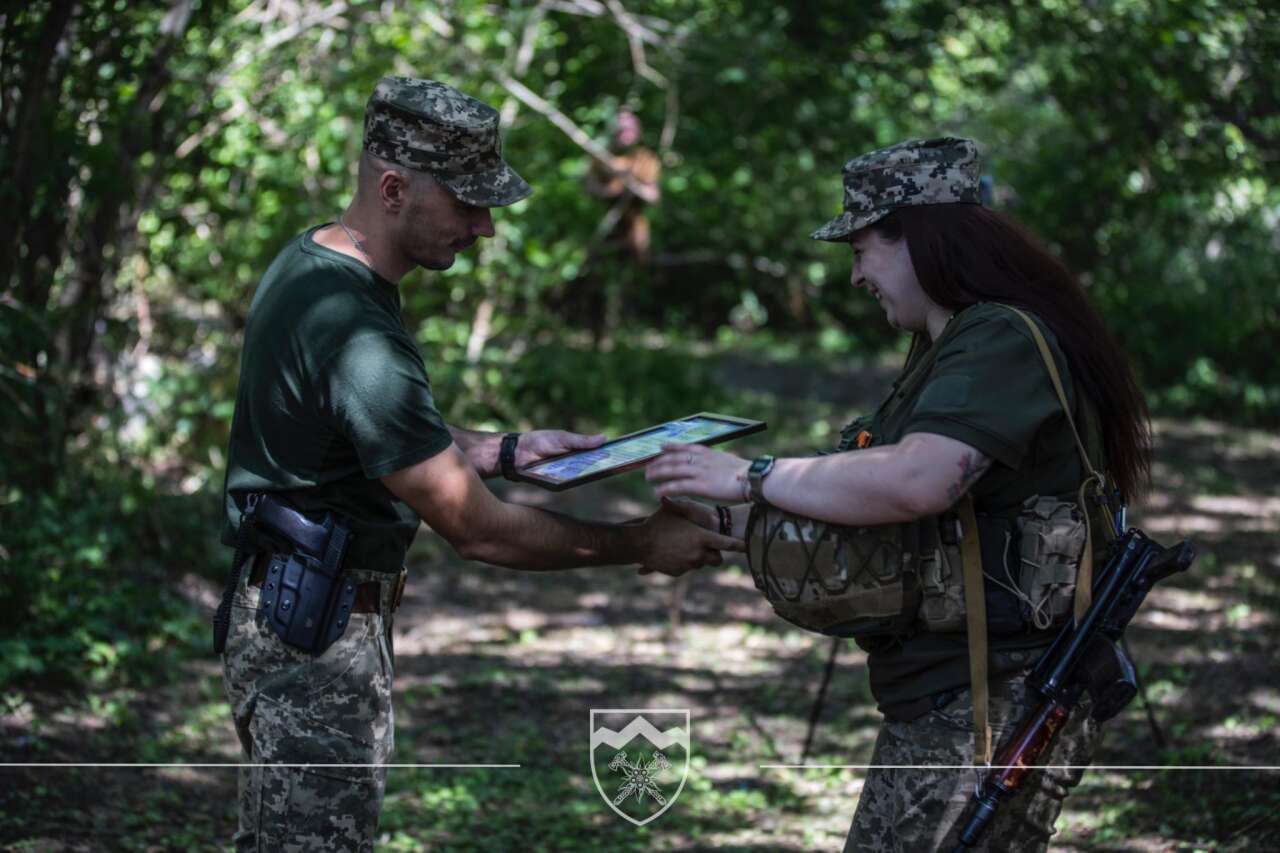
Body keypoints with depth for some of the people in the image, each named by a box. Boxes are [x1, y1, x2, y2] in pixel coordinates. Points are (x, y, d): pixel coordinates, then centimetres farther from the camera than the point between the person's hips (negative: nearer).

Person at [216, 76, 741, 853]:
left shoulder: (309, 263, 6)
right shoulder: (357, 336, -26)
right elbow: (479, 531, -22)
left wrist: (504, 450, 10)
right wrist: (643, 545, -13)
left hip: (296, 616, 11)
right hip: (317, 637, -11)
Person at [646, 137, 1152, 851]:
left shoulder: (1003, 342, -16)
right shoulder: (951, 347, 18)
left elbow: (916, 481, -31)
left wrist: (753, 477, -20)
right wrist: (724, 523, 10)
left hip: (991, 711, -10)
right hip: (940, 699, 10)